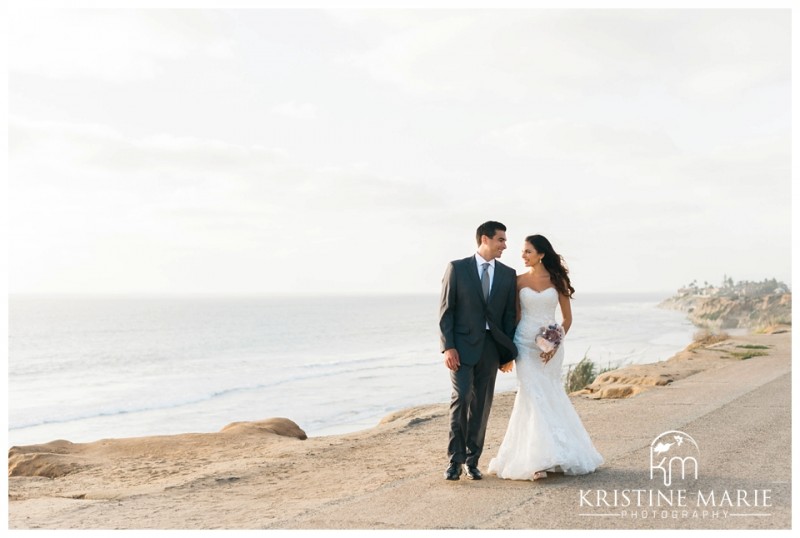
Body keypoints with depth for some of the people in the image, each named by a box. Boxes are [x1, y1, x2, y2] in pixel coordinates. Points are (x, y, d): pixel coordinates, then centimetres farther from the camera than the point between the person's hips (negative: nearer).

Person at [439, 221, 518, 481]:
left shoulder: (508, 274, 8)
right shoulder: (457, 268, -1)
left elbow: (510, 315, 9)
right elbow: (446, 310, -4)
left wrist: (509, 353, 4)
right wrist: (448, 347, -12)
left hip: (490, 347, 3)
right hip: (462, 345, -3)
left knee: (481, 405, 5)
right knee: (461, 398, -13)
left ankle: (472, 460, 15)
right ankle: (455, 459, -4)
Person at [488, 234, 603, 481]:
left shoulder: (557, 280, 2)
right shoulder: (519, 281, 3)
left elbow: (567, 318, 4)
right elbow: (516, 316, 7)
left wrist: (556, 345, -8)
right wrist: (511, 348, 1)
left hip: (550, 346, 0)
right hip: (525, 344, 0)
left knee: (547, 397, 6)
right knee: (533, 396, -8)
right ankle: (537, 460, -8)